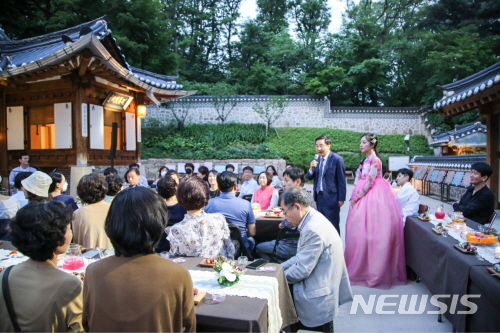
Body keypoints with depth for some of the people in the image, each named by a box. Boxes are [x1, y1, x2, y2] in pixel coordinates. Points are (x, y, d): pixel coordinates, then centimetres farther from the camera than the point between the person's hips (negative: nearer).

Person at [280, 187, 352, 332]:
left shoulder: (313, 229, -28)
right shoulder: (313, 219, 4)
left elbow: (302, 270, -23)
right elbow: (302, 256, 11)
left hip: (320, 296, -9)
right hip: (323, 286, 9)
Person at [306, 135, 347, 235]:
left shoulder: (337, 159, -10)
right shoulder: (317, 159, 9)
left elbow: (342, 181, -10)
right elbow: (309, 177, 7)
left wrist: (341, 198, -11)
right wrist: (311, 168, -13)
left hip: (331, 197, -6)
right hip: (319, 197, 6)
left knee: (333, 225, 2)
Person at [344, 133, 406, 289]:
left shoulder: (375, 161, -12)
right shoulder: (364, 161, 14)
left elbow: (369, 183, -16)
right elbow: (358, 181, 12)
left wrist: (355, 198, -11)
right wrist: (353, 199, 5)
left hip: (373, 198, -9)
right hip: (363, 198, 9)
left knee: (371, 232, -3)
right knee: (360, 232, 10)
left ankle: (373, 270, 8)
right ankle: (361, 266, 22)